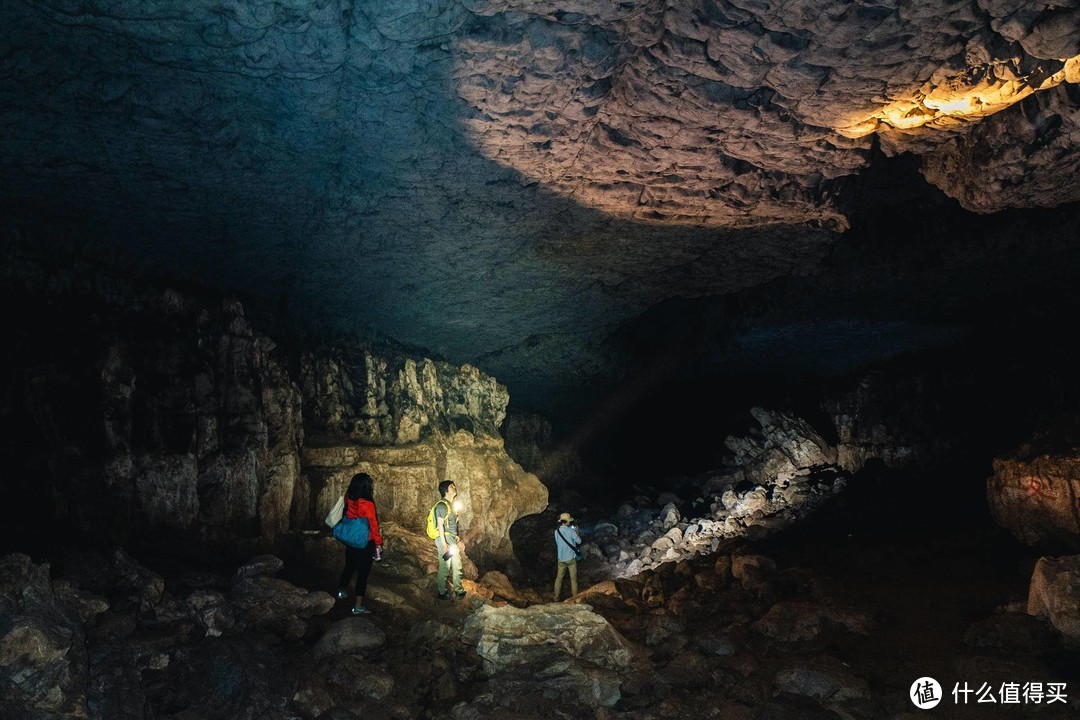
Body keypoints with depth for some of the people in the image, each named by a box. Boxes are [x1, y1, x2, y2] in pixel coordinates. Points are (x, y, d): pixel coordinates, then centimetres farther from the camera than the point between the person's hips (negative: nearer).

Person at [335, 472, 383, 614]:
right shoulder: (367, 505, -23)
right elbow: (373, 526, -15)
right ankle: (358, 606, 10)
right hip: (366, 543, -6)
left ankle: (342, 591, 46)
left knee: (349, 567, 26)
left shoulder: (349, 500, -9)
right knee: (363, 573, 5)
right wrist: (378, 543, -4)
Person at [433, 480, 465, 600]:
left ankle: (459, 590, 21)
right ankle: (442, 592, 10)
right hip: (445, 539, -9)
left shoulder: (450, 504, 14)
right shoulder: (442, 505, -15)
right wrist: (444, 544, -21)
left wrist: (456, 536, 17)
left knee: (457, 565, 13)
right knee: (445, 567, -1)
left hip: (452, 539, 9)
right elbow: (440, 525, -19)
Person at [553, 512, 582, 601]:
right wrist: (577, 532, 11)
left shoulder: (556, 531, 1)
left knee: (559, 578, 11)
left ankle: (556, 598, 12)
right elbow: (579, 541, -6)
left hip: (561, 559, 4)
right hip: (571, 558, -4)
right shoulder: (570, 531, -14)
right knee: (573, 578, 8)